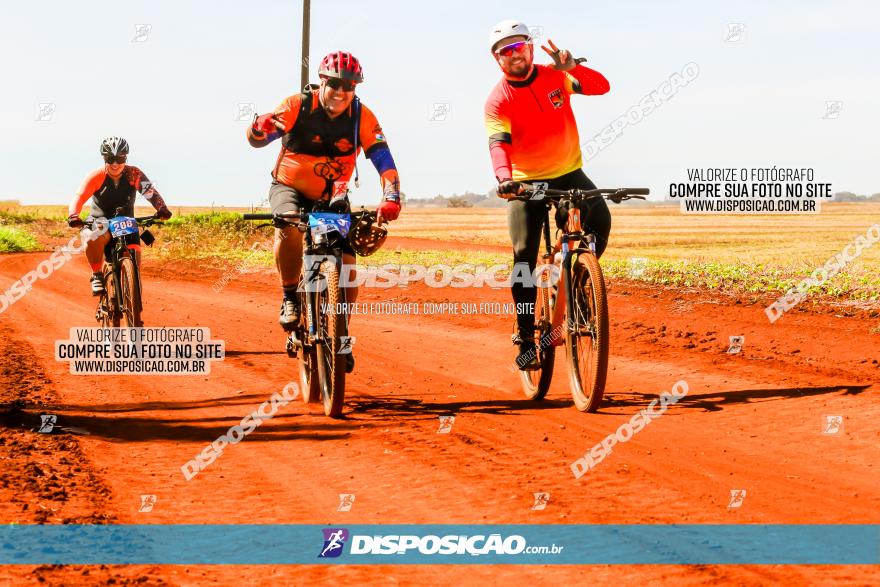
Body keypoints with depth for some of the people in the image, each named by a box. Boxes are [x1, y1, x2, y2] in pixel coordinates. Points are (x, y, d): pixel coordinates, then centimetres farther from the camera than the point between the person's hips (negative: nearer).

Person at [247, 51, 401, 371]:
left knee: (348, 266, -11)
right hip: (289, 187, -2)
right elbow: (256, 140, -25)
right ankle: (289, 296, -15)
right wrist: (260, 127, -50)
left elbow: (383, 160, -21)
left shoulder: (361, 116, -16)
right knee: (289, 226, -36)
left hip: (332, 197, 2)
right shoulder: (298, 105, -20)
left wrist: (391, 198, -38)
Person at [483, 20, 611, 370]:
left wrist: (573, 68, -30)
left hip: (568, 173, 2)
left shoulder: (554, 76, -3)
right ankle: (526, 337, -1)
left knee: (599, 219, -25)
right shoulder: (498, 100, -11)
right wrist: (503, 178, -46)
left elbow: (601, 87, -11)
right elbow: (499, 143, -26)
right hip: (526, 183, -2)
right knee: (524, 255, -12)